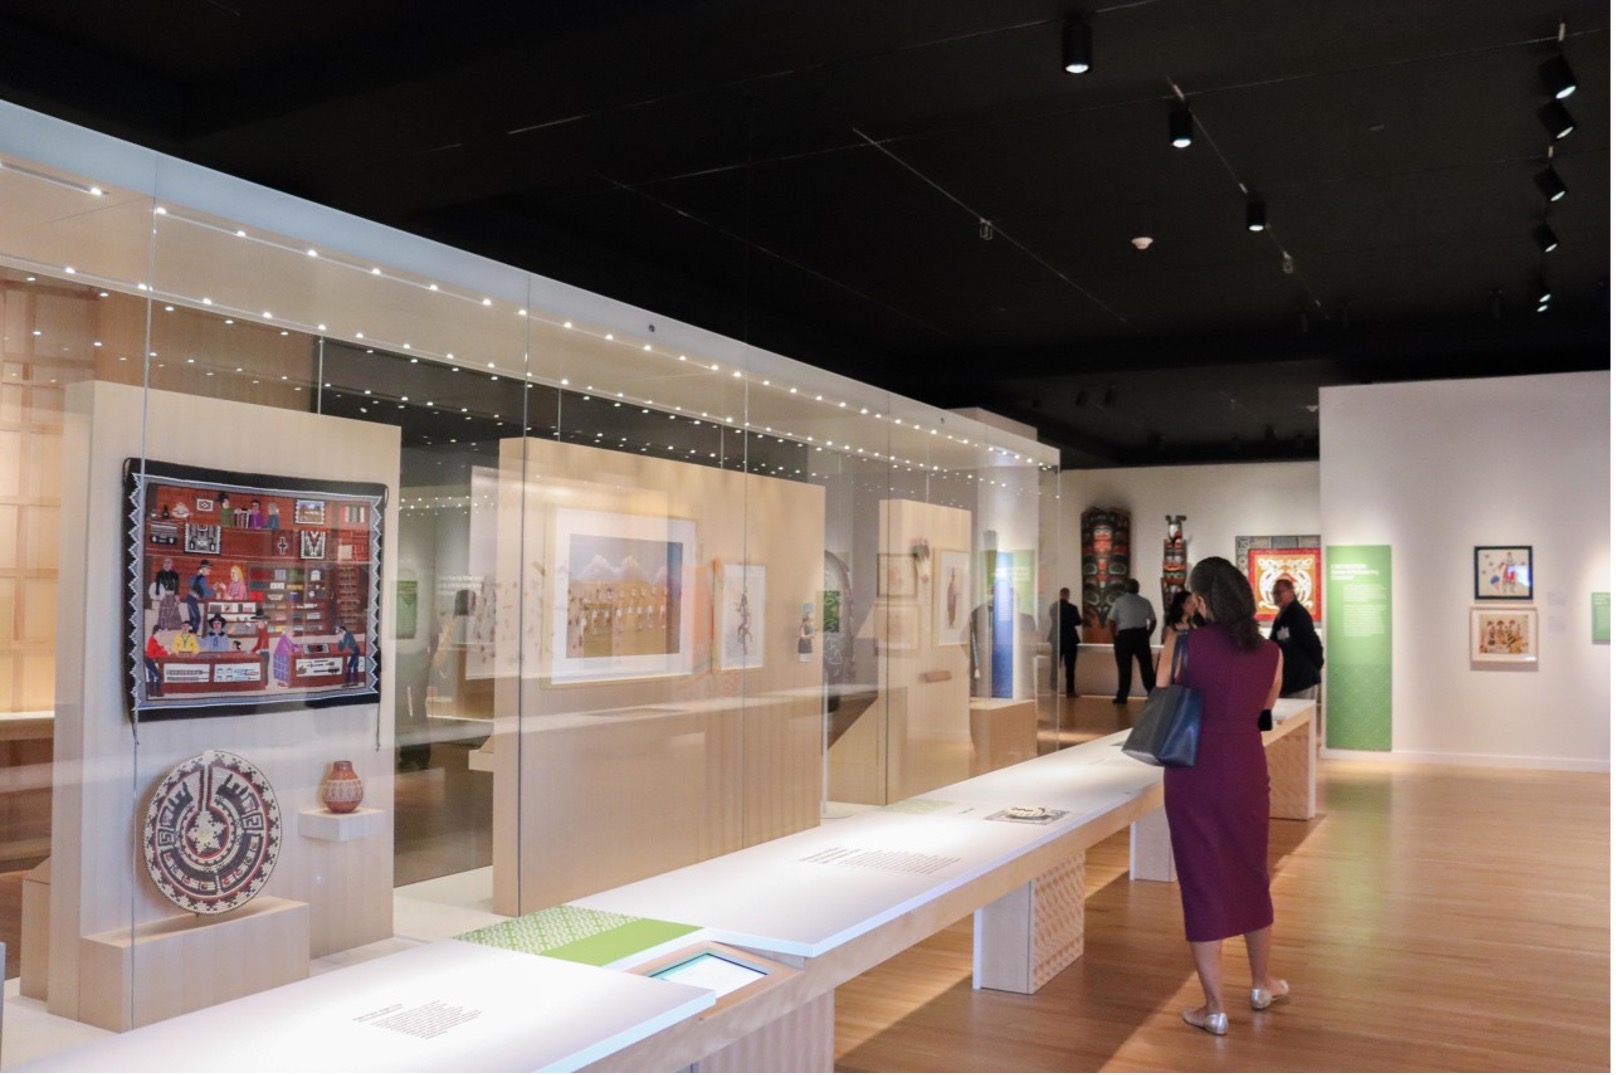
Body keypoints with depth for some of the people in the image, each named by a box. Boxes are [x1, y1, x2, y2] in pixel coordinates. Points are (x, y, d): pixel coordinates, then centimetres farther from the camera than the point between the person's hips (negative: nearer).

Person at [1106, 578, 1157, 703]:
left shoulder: (1119, 601, -3)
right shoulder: (1145, 602, 7)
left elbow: (1110, 621, -8)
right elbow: (1153, 621, 9)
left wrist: (1114, 637, 1)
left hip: (1125, 635, -2)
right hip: (1142, 635, 3)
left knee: (1125, 668, 3)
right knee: (1146, 666, 10)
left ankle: (1122, 697, 5)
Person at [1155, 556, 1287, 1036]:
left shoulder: (1183, 645, -13)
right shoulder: (1270, 652, -1)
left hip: (1194, 771, -3)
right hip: (1247, 768, 3)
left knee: (1203, 881, 5)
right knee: (1252, 875, 21)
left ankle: (1215, 1009, 13)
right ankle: (1262, 984, 39)